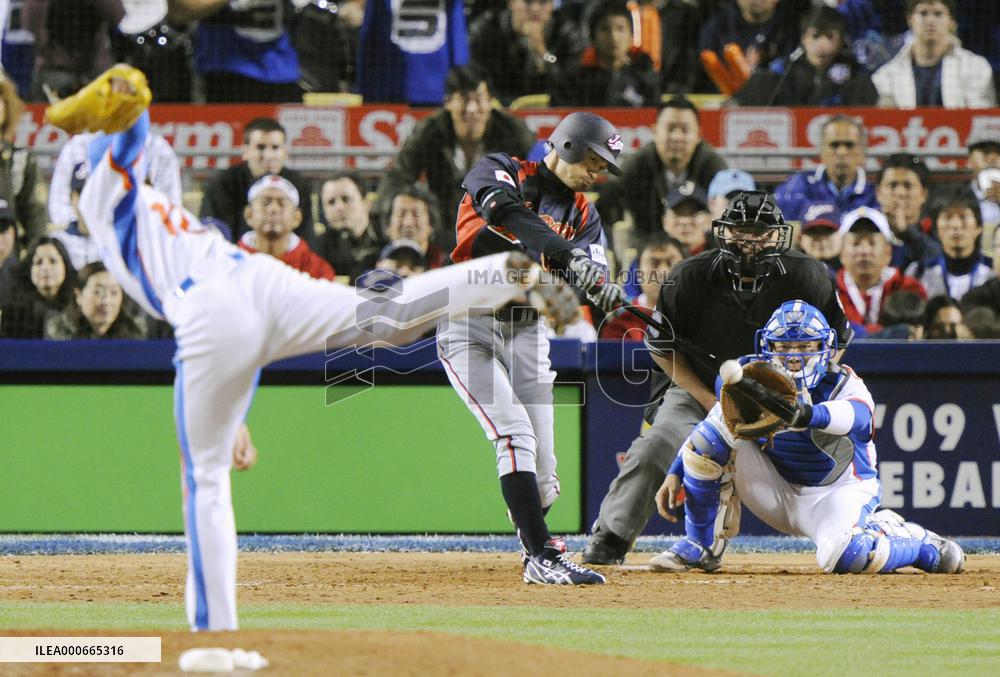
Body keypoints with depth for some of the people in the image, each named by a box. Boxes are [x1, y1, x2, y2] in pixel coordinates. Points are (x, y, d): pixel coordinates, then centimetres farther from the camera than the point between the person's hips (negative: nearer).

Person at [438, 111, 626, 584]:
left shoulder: (583, 215, 11)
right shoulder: (500, 172, -4)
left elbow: (589, 277, -6)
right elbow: (505, 210, -28)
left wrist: (602, 291, -32)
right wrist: (567, 254, -41)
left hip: (526, 332, 5)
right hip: (470, 327, -5)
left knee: (542, 466, 2)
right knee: (516, 435, -20)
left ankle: (537, 556, 27)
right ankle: (543, 557, -24)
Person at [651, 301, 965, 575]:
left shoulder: (844, 384, -20)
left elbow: (856, 414, -44)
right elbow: (708, 427, -3)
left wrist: (808, 414, -65)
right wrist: (674, 474, -16)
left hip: (839, 490, -4)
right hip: (777, 493, 4)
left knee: (843, 556, -36)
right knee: (712, 435, -16)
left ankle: (922, 546, -3)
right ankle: (700, 546, -3)